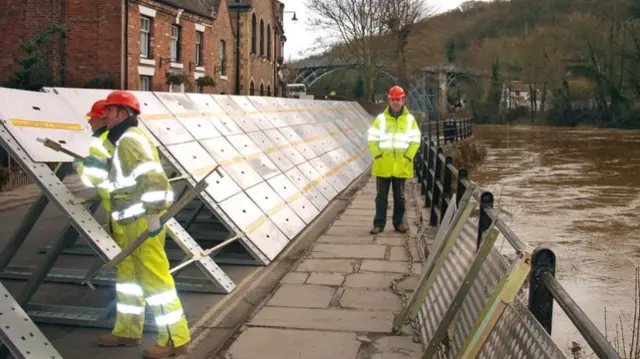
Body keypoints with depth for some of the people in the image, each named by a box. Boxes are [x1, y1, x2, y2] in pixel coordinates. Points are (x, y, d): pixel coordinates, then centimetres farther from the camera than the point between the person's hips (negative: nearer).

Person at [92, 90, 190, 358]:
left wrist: (153, 215, -26)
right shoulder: (122, 140, 18)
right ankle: (127, 331, 30)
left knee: (155, 279, -6)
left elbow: (153, 177, -25)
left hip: (142, 224, -11)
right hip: (128, 225, 11)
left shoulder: (131, 139, -15)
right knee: (127, 276, 18)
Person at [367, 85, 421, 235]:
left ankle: (399, 222, 18)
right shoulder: (381, 118, 2)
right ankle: (379, 223, 10)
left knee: (399, 196, 9)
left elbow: (415, 141, 5)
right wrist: (378, 155, -6)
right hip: (383, 165, 0)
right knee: (381, 196, 5)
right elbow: (372, 139, 3)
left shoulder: (410, 119, 4)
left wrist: (407, 157, -5)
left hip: (401, 165, 0)